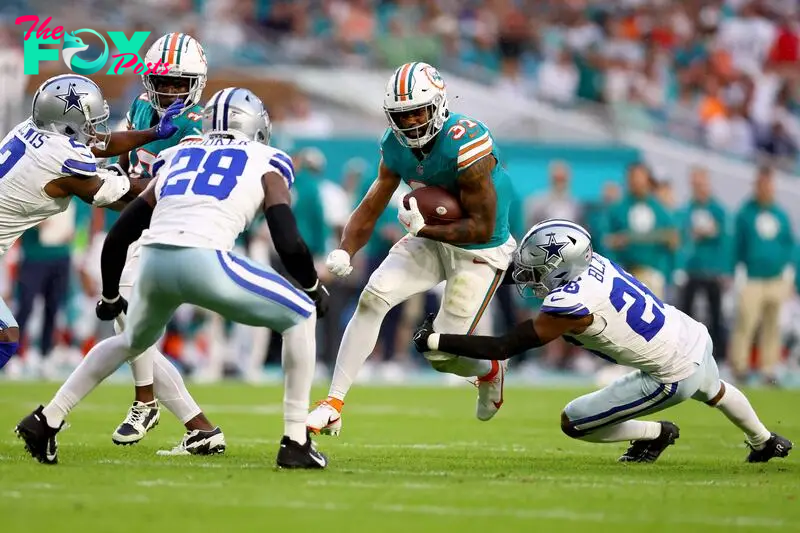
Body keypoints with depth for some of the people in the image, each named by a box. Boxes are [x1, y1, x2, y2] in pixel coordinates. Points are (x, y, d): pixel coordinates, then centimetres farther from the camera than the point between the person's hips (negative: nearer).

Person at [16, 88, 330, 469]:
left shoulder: (177, 159, 30)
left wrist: (110, 296, 45)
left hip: (154, 262, 5)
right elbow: (289, 244, 8)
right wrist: (314, 288, 28)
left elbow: (118, 238, 29)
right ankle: (296, 443, 10)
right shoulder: (265, 164, 19)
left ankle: (46, 420, 30)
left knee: (134, 339, 36)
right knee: (300, 316, 17)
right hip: (205, 261, -5)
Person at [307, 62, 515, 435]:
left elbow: (482, 229, -26)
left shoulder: (466, 146, -30)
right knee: (372, 298, -14)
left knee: (443, 355, -6)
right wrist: (345, 251, -22)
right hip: (433, 239, 6)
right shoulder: (396, 146, -8)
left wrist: (423, 228, -30)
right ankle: (333, 404, -9)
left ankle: (491, 372, 32)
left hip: (480, 251, -6)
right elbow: (370, 209, -4)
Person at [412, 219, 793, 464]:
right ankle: (765, 443, 68)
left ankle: (656, 434, 20)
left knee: (573, 423, 1)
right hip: (697, 338, 8)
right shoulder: (592, 261, -7)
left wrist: (435, 340, -22)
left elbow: (503, 348, -25)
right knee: (713, 391, 42)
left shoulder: (570, 306, -28)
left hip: (673, 377, -8)